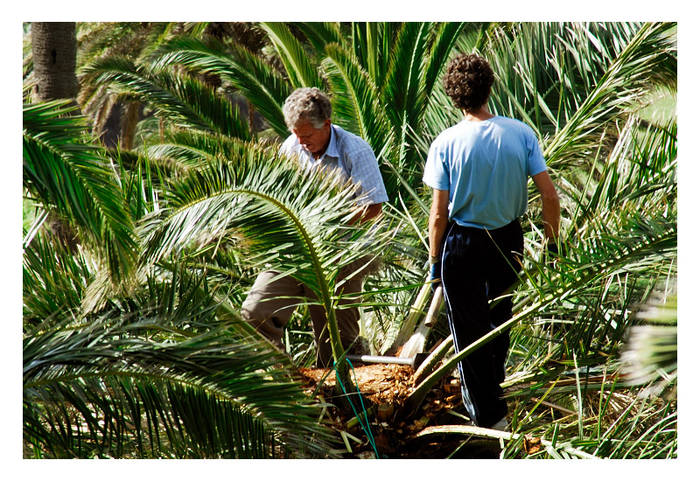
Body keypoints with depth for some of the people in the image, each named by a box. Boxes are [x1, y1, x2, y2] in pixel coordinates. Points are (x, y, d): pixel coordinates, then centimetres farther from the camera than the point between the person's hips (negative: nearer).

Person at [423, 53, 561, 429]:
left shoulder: (446, 143, -14)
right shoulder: (520, 133, -9)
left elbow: (439, 213, -12)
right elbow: (549, 194, -9)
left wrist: (435, 261, 0)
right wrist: (552, 242, 5)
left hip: (463, 244, -3)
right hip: (508, 240, 3)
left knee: (468, 330, 10)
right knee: (499, 319, 25)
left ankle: (488, 415, 15)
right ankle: (495, 384, 46)